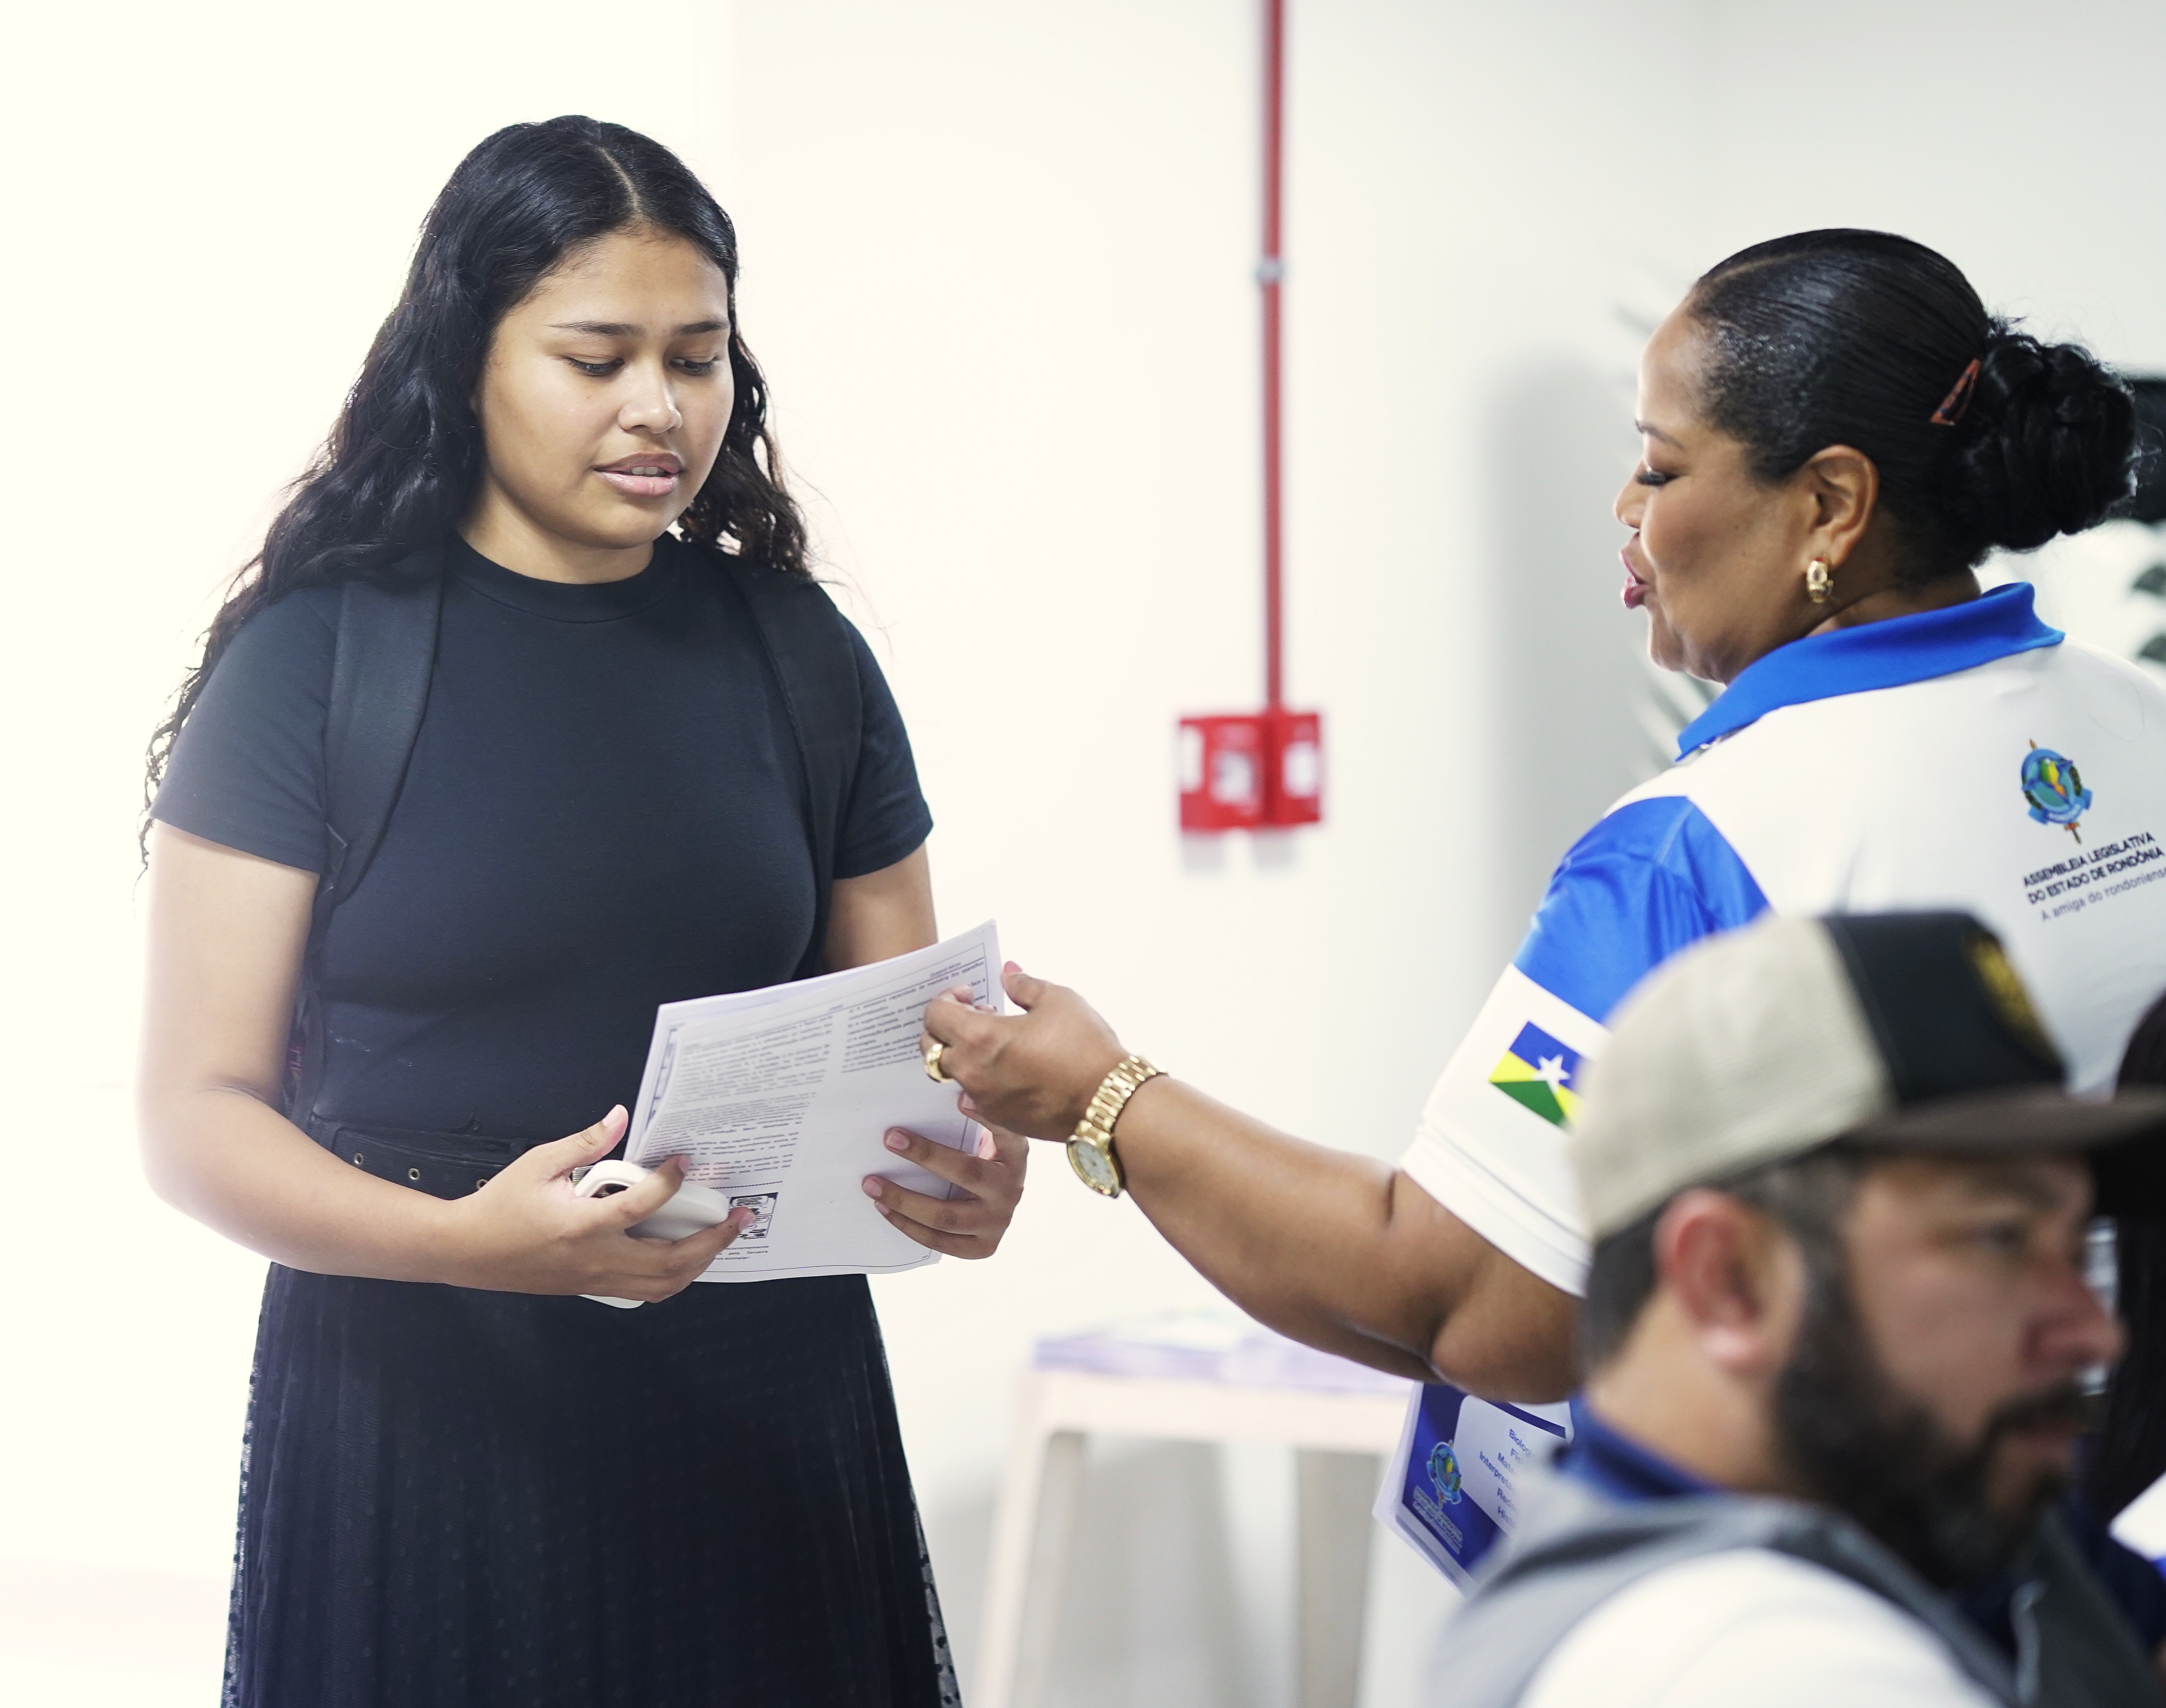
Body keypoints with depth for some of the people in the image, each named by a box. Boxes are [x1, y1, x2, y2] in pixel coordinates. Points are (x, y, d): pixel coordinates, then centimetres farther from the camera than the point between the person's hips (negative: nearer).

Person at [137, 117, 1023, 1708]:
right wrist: (465, 1243, -25)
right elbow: (198, 1108, -7)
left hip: (760, 1399, 3)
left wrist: (966, 1163, -13)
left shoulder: (795, 651, 7)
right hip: (422, 1412, -3)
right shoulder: (314, 660, -4)